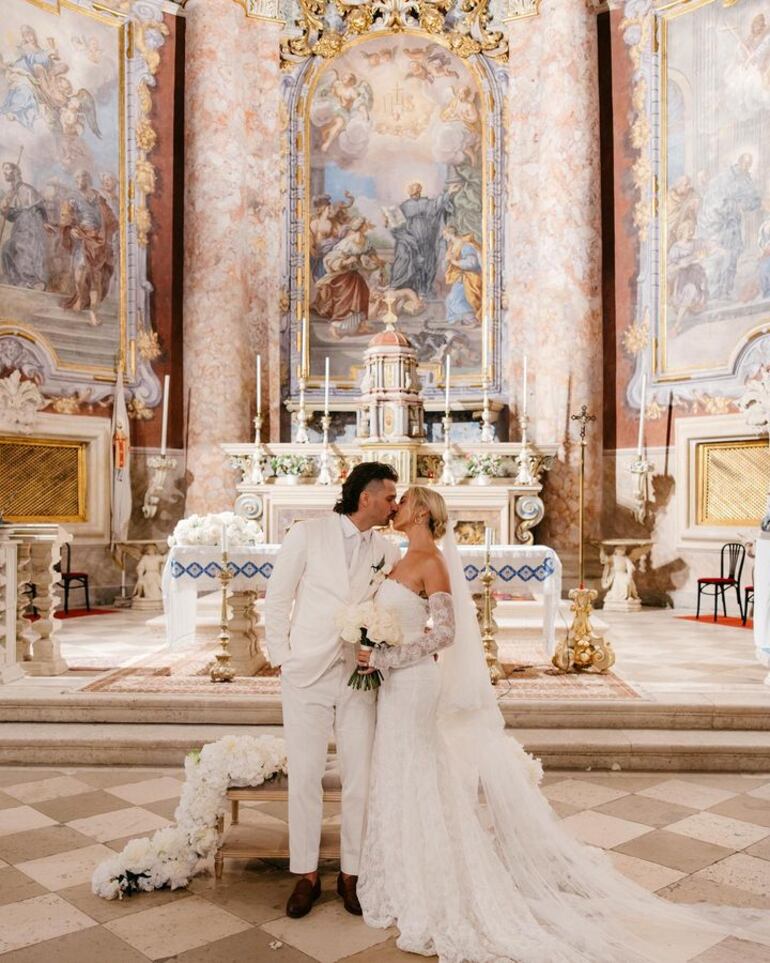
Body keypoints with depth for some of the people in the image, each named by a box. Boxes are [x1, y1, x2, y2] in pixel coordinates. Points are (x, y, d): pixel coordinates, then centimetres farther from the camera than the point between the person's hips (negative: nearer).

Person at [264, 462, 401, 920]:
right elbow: (277, 597, 1)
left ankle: (352, 873, 22)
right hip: (307, 674, -2)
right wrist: (281, 656, -3)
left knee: (360, 780, 5)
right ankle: (306, 875, 21)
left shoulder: (388, 552, 5)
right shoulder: (309, 533, -3)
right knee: (305, 778, 5)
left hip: (360, 677, 3)